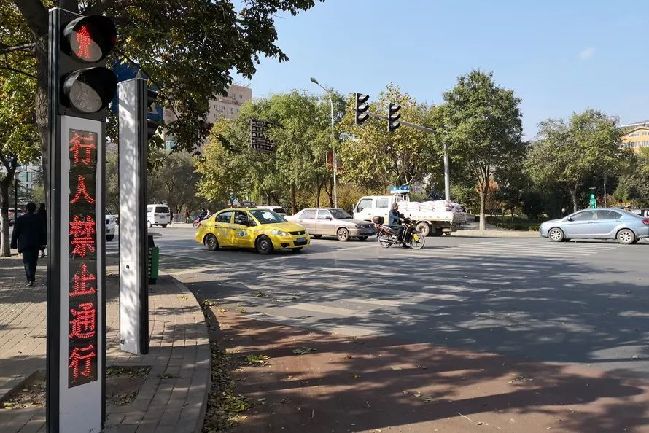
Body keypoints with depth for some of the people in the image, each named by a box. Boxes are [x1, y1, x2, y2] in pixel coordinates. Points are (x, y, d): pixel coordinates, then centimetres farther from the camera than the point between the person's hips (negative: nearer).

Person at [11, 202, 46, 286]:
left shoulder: (20, 219, -2)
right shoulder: (38, 218, 3)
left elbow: (15, 232, 1)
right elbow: (42, 232, 6)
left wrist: (14, 244, 8)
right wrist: (42, 242, 15)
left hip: (25, 244, -2)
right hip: (36, 244, 3)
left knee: (27, 261, -6)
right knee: (33, 261, 14)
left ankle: (30, 279, -21)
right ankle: (32, 278, 21)